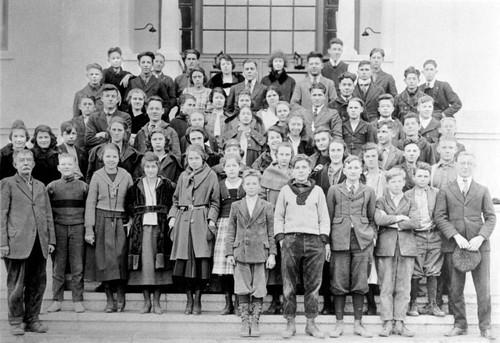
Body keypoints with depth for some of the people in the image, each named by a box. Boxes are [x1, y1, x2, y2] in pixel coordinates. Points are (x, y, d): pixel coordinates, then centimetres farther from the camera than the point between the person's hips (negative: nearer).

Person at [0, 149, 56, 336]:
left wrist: (51, 240, 10)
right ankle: (16, 322, 12)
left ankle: (32, 320, 18)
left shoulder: (40, 186, 18)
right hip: (17, 243, -5)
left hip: (39, 244, 5)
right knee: (16, 285, 0)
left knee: (38, 284, 7)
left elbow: (48, 215, 18)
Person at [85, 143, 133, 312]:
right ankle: (110, 300, 8)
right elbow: (90, 203, 2)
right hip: (102, 221, 0)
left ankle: (120, 297, 5)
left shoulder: (126, 176, 5)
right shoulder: (97, 176, 4)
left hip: (121, 221, 0)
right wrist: (89, 228, -4)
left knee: (120, 257, -9)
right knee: (104, 260, -1)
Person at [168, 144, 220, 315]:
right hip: (183, 220, 3)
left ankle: (197, 299, 6)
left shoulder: (211, 176, 6)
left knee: (201, 259, -7)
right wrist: (172, 216, 7)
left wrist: (211, 220, -6)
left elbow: (215, 202, 5)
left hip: (201, 222, -3)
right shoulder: (183, 176, 16)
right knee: (184, 260, -2)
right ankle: (189, 299, 11)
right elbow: (176, 200, 20)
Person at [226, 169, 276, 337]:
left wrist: (272, 254, 0)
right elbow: (231, 232, 10)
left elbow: (271, 233, 6)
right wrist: (229, 253, 3)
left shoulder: (267, 207, 7)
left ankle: (255, 322, 10)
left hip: (261, 253, -1)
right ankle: (244, 323, 10)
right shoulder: (236, 206, 10)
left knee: (258, 290, 1)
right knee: (242, 290, 1)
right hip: (241, 253, 1)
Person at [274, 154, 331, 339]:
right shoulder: (285, 190, 12)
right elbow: (278, 217, 13)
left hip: (314, 241, 1)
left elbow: (324, 218, 12)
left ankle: (311, 323, 10)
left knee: (313, 284, 1)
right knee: (289, 285, -1)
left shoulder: (317, 191, 13)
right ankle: (290, 323, 7)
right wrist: (280, 238, 1)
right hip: (291, 240, 0)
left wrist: (325, 240, 3)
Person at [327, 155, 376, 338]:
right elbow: (329, 216, 8)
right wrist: (328, 240, 2)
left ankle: (358, 324, 11)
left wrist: (371, 235, 4)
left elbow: (372, 218, 14)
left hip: (362, 240, 1)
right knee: (339, 283, 0)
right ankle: (339, 323, 9)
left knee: (360, 283, 2)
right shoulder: (334, 190, 8)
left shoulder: (369, 191, 11)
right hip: (340, 240, -1)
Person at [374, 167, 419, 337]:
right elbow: (378, 219, -9)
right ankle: (388, 323, 2)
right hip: (386, 246, -1)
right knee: (386, 287, -2)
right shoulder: (381, 201, 11)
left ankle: (399, 323, 5)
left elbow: (415, 223, -3)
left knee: (404, 287, 0)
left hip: (407, 246, 1)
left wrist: (391, 222, -4)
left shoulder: (410, 202, 14)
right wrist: (399, 217, -6)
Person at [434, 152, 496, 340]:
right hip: (453, 245, 0)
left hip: (479, 245, 0)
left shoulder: (482, 190, 11)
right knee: (455, 289, 4)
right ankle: (460, 325, 16)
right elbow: (440, 217, 0)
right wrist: (456, 236, -13)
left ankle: (485, 327, 7)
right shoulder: (445, 191, 8)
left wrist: (481, 237, -11)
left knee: (483, 288, -2)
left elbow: (490, 217, 5)